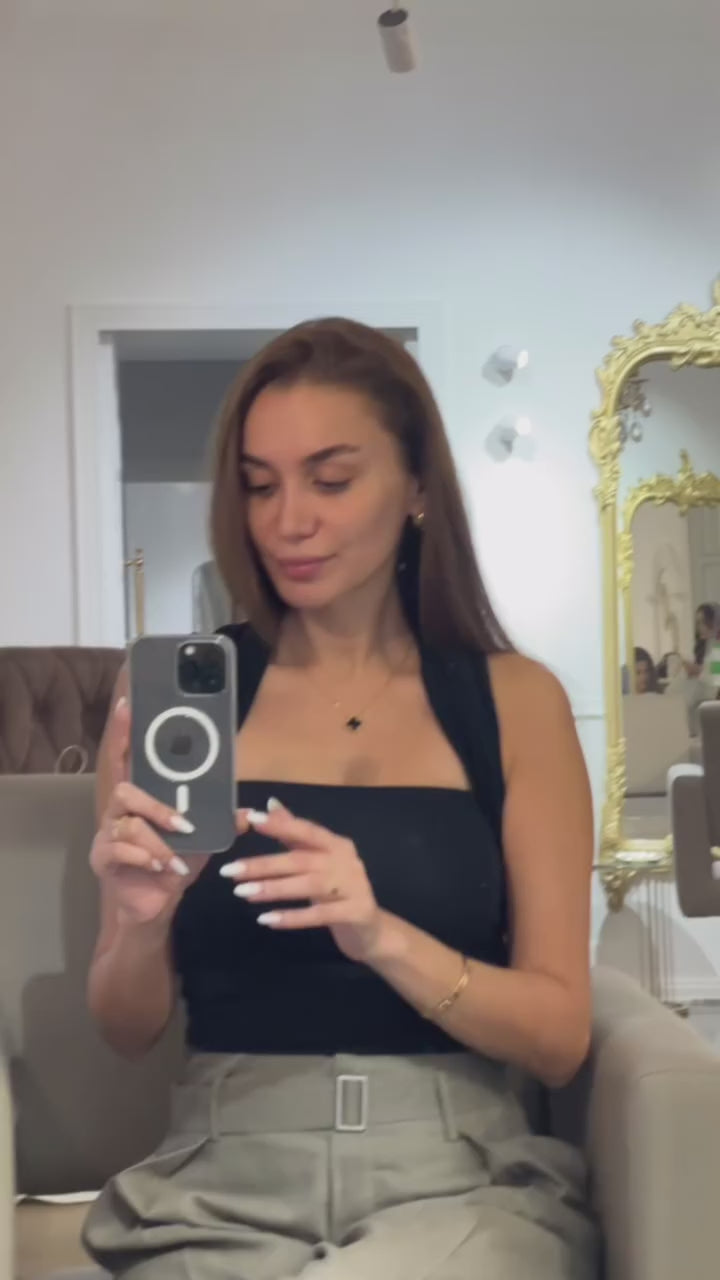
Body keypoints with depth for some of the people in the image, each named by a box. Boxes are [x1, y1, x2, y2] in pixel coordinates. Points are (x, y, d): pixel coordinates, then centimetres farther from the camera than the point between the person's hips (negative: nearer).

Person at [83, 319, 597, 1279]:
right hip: (224, 1187, 1)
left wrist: (382, 937, -19)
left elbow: (560, 1037, -2)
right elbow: (128, 1033, 7)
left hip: (462, 1184, 0)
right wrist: (140, 926, -16)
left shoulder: (514, 699, 1)